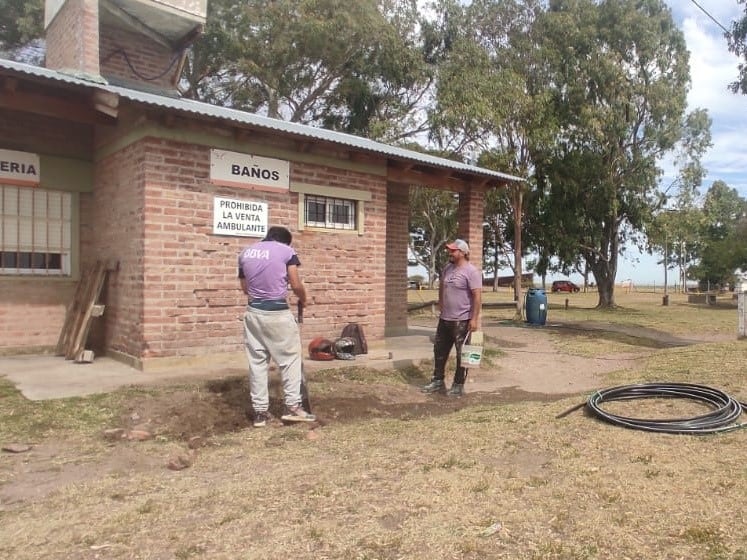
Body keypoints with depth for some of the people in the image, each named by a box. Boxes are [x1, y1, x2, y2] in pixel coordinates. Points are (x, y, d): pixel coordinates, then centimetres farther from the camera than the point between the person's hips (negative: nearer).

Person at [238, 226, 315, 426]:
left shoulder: (245, 253, 12)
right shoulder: (286, 251, -2)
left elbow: (245, 287, 17)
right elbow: (296, 285, -6)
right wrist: (303, 300, 13)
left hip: (253, 312, 5)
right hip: (278, 313, -4)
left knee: (256, 362, 9)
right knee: (291, 358, 8)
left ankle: (260, 412, 12)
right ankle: (292, 406, 6)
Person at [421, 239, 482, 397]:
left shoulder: (471, 271, -15)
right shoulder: (447, 267, 9)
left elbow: (477, 296, -20)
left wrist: (474, 319, -24)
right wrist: (441, 303, 22)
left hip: (462, 321, -8)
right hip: (444, 319, 9)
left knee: (462, 354, 4)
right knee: (439, 350, 15)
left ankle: (458, 385, 14)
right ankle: (438, 381, 27)